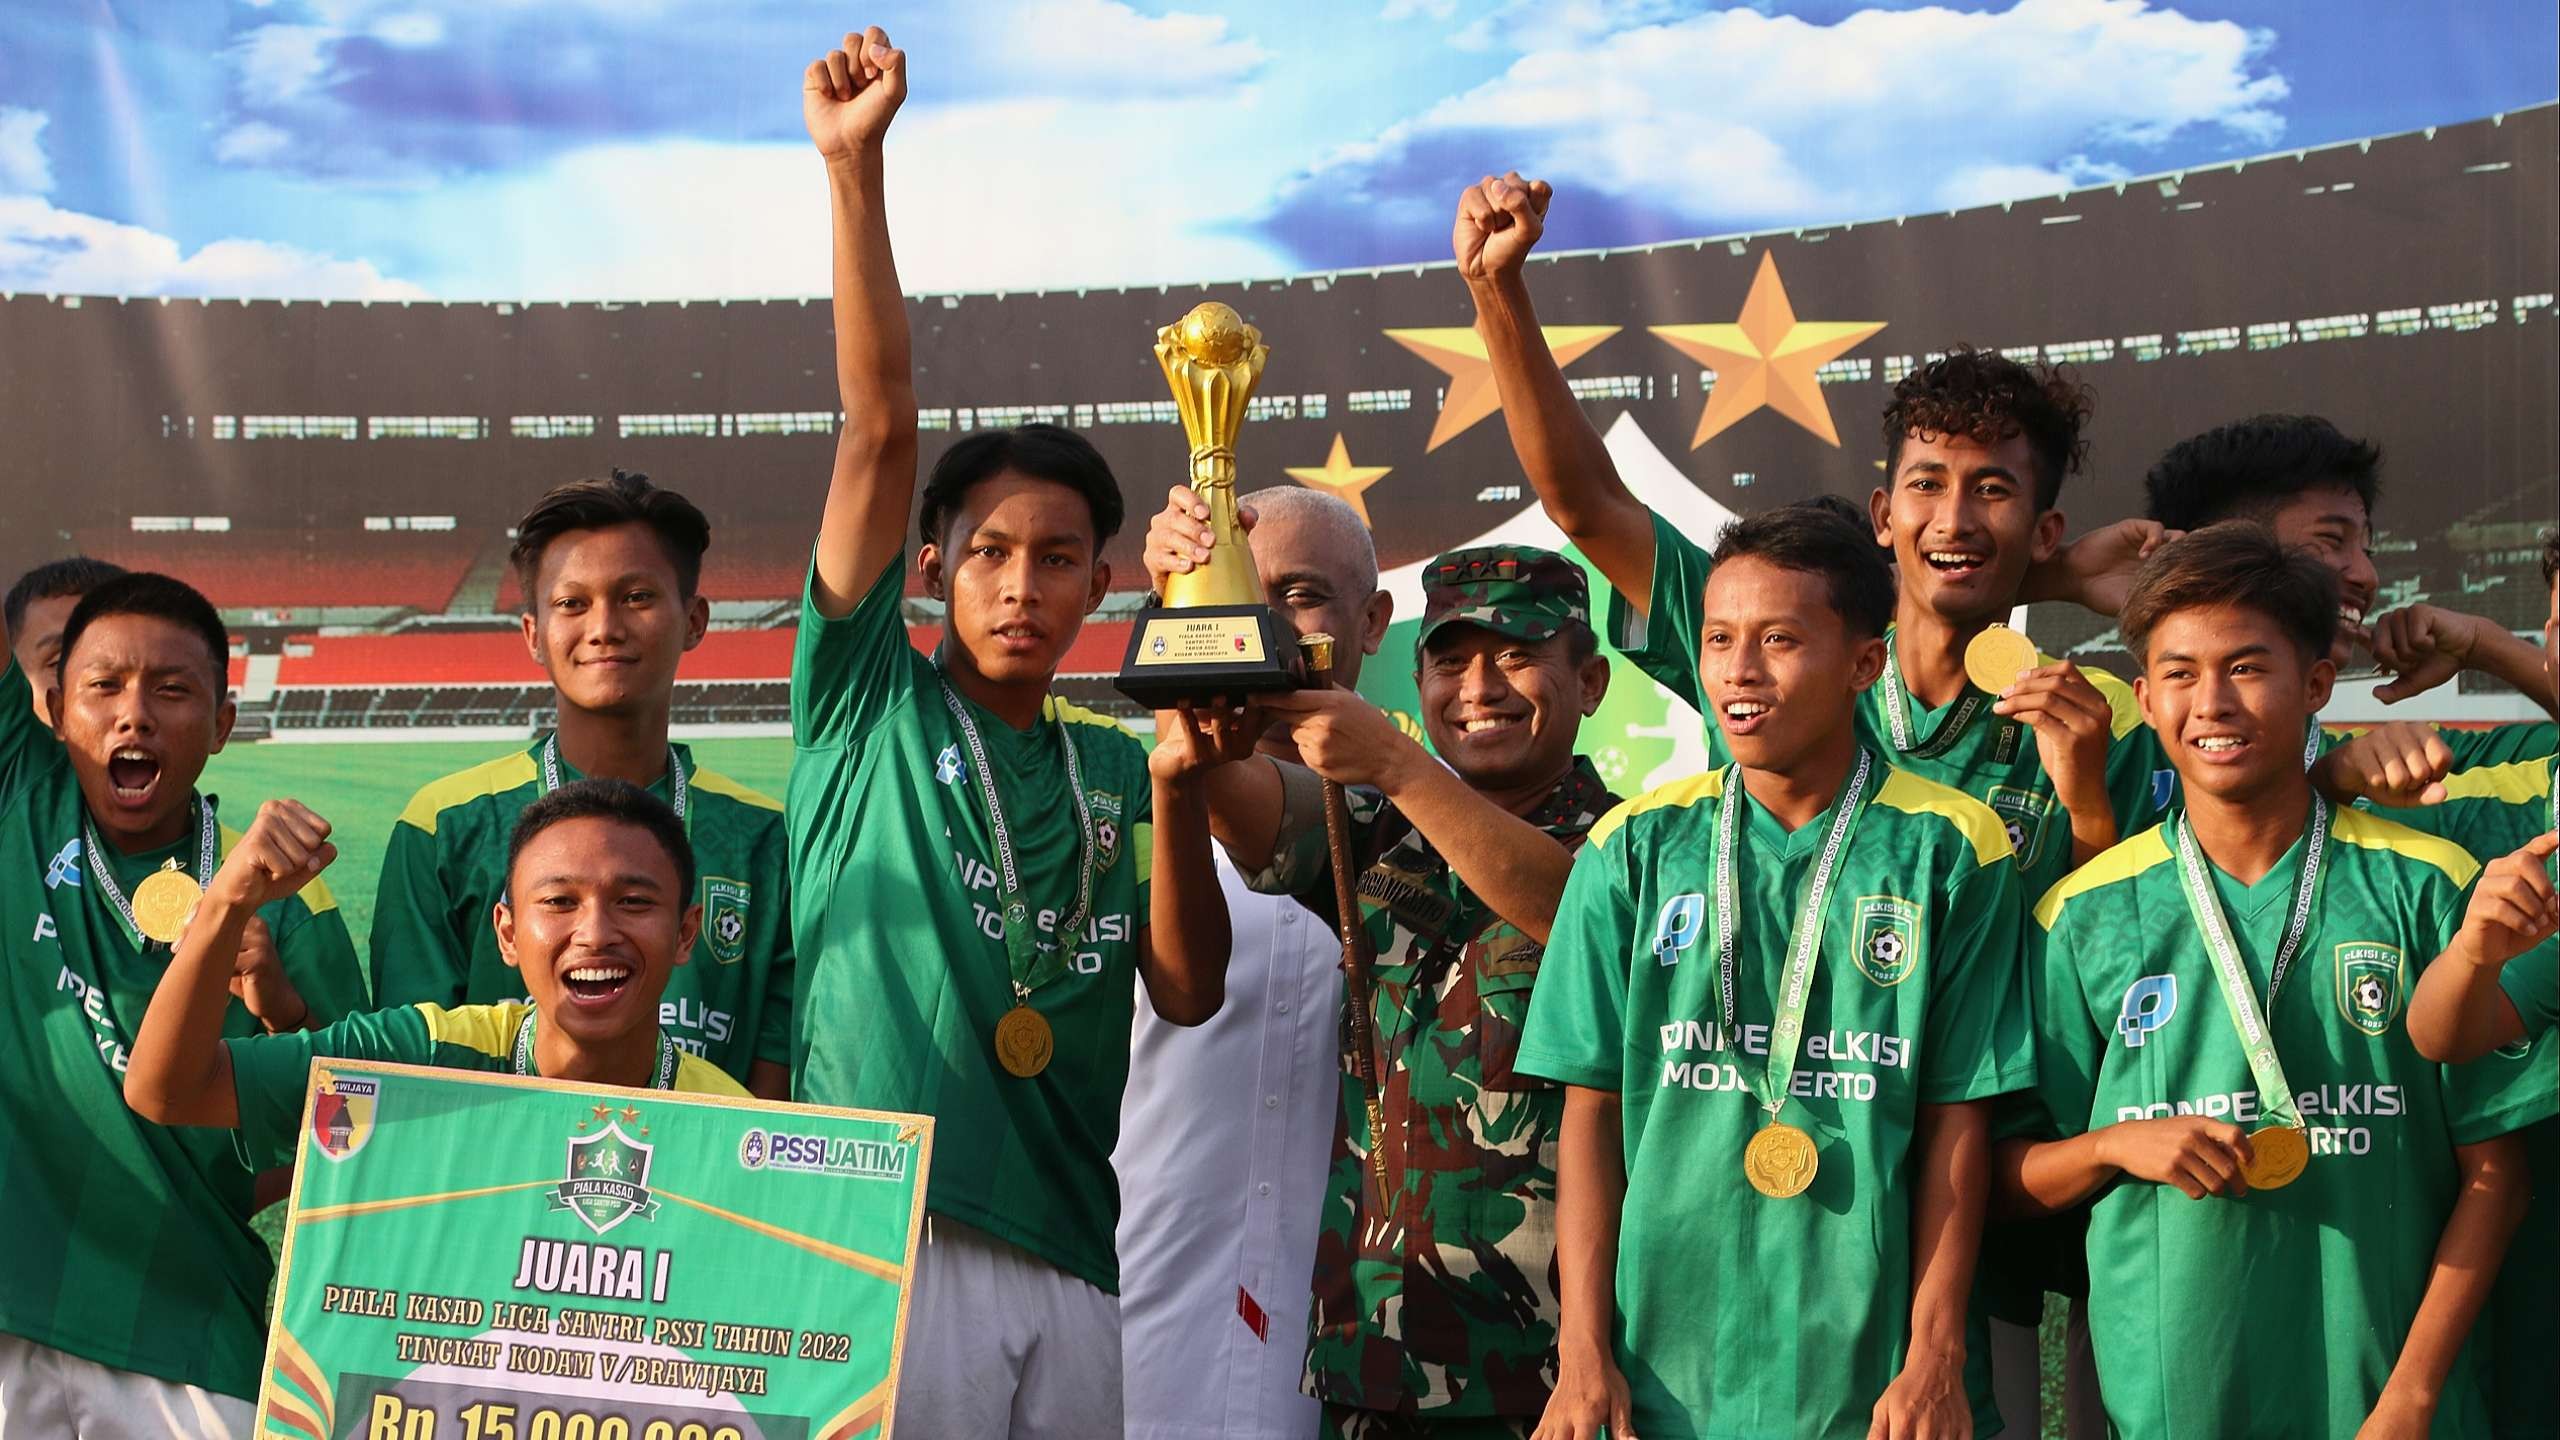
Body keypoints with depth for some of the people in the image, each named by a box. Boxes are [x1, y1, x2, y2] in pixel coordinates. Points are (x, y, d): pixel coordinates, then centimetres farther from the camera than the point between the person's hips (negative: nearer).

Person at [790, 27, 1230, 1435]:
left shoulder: (1113, 769, 16)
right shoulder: (870, 707, 7)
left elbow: (1187, 991, 5)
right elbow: (880, 430, -1)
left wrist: (1176, 789, -8)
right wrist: (853, 168, -7)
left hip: (1068, 1255, 4)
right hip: (882, 1238, -4)